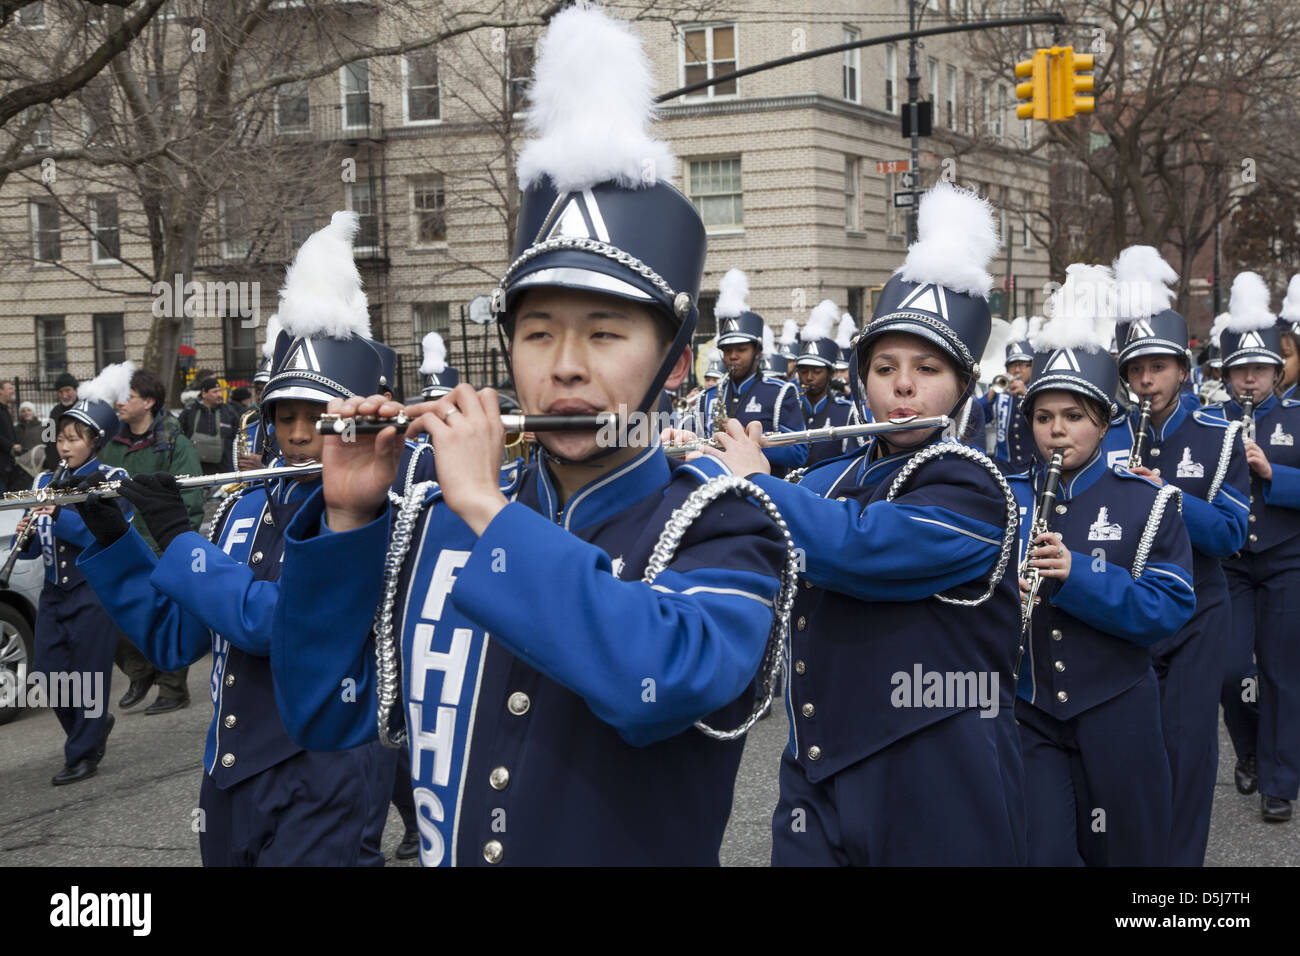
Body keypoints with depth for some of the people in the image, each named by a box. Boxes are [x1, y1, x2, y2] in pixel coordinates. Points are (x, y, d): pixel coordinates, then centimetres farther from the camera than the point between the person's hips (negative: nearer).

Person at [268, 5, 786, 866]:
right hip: (444, 844, 3)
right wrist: (347, 519, -10)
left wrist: (487, 508, -25)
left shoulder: (724, 536, -12)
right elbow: (325, 715, 0)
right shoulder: (437, 519, -1)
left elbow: (658, 683, -31)